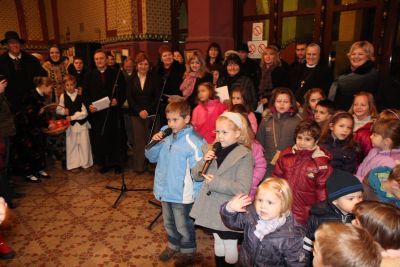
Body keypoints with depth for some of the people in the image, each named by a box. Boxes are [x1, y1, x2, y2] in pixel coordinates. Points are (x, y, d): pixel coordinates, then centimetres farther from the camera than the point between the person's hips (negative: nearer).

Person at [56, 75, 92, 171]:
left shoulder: (81, 95, -6)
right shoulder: (63, 96, 1)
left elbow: (84, 112, -11)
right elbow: (58, 110, 9)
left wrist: (72, 117, -16)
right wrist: (63, 111, -12)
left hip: (82, 123, -1)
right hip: (70, 124, 2)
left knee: (84, 144, 5)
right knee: (71, 145, 8)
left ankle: (85, 163, 20)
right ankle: (73, 164, 20)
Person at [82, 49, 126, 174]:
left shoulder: (116, 74, 5)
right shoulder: (89, 75, 11)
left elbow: (123, 91, 3)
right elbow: (85, 94, 8)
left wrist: (118, 100, -15)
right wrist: (89, 105, -9)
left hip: (113, 111, -1)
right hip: (96, 112, 2)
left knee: (114, 137, 3)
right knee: (98, 139, 2)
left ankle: (115, 162, 17)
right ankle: (103, 163, 15)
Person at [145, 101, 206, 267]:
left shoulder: (193, 142, -24)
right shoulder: (165, 135, -6)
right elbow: (151, 157, 5)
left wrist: (194, 194, -20)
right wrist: (154, 143, -13)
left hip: (182, 195, -6)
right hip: (165, 191, 6)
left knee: (183, 226, 15)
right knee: (169, 223, 26)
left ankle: (188, 253, 40)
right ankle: (173, 246, 50)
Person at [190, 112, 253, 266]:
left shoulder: (244, 156, -17)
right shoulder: (212, 150, 1)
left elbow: (243, 188, -24)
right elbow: (197, 175, 4)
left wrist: (215, 182, -24)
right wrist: (204, 161, -14)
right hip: (212, 207, 6)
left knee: (230, 247, 12)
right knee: (218, 242, 24)